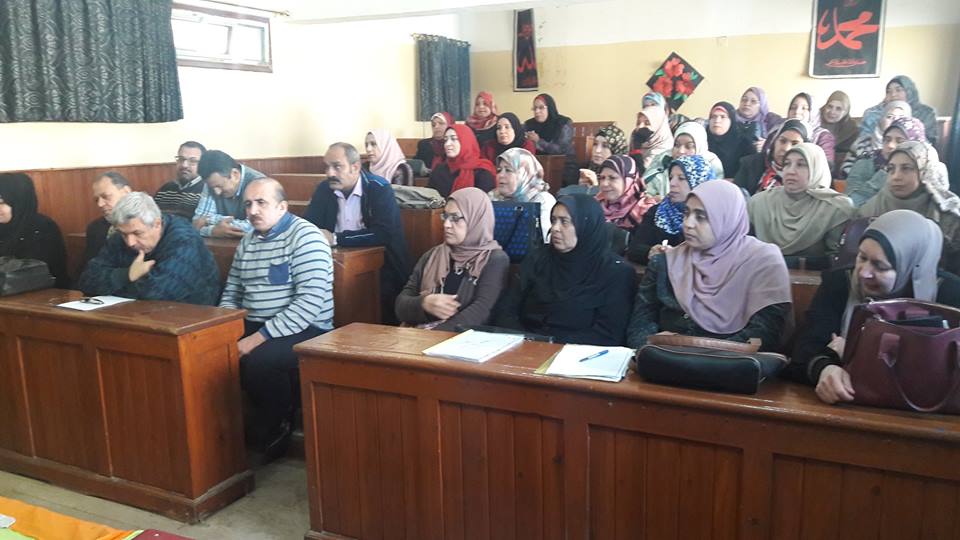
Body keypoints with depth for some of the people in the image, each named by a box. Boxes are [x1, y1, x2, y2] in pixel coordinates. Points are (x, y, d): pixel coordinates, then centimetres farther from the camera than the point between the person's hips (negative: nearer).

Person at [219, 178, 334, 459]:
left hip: (303, 331, -7)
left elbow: (310, 303, -22)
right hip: (254, 327, 8)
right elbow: (232, 292, 18)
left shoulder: (305, 236, -13)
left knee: (260, 360, -32)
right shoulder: (247, 241, 13)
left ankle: (277, 425, 0)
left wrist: (259, 338, -24)